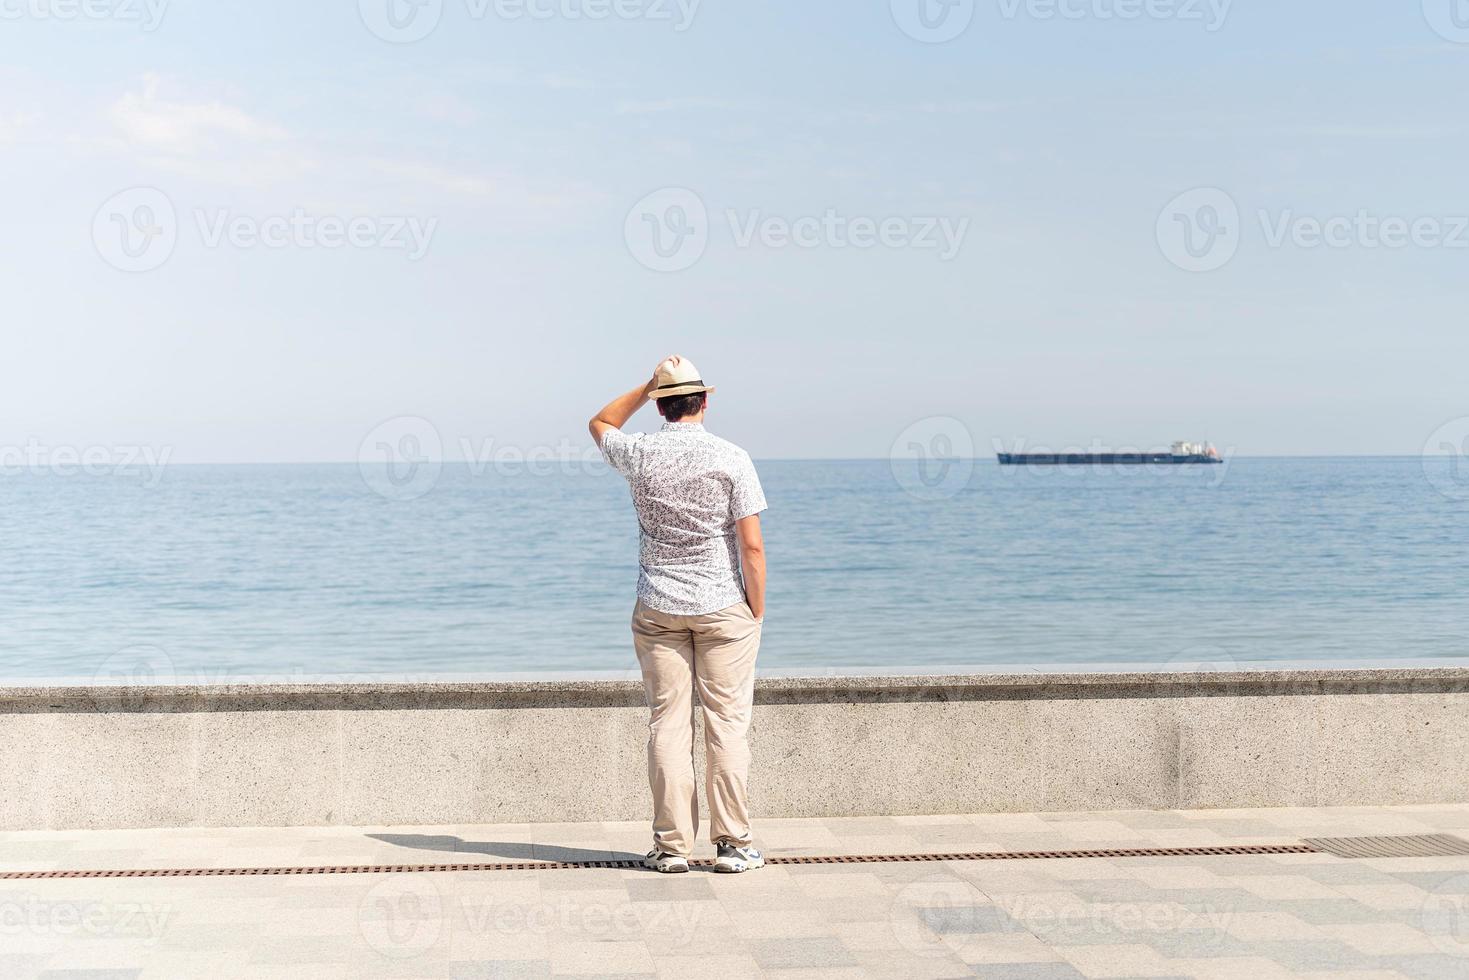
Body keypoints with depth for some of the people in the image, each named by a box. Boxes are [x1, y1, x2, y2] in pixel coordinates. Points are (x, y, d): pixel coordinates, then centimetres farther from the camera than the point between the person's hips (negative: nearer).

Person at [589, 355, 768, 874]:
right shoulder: (730, 457, -8)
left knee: (668, 724, 4)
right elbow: (752, 546, -10)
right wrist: (757, 611, 0)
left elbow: (600, 424, 23)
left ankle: (671, 845, 5)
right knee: (727, 723, 2)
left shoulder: (640, 455, -2)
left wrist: (648, 385, 18)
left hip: (657, 608, 2)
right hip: (723, 607, -2)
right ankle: (732, 844, 4)